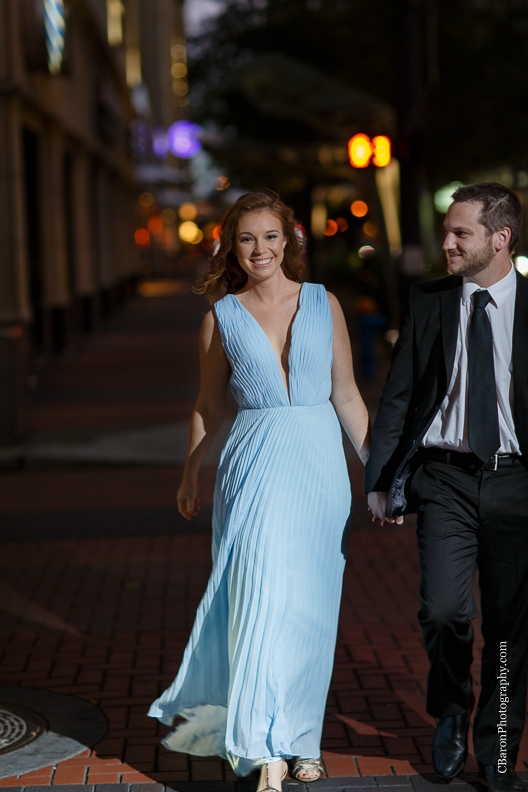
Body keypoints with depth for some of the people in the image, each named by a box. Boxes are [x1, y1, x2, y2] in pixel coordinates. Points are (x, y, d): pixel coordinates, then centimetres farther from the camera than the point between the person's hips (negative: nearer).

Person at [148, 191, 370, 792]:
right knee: (266, 598, -13)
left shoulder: (323, 305, 7)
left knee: (311, 607, 6)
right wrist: (190, 475, 20)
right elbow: (210, 406, 16)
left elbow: (346, 395, 10)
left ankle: (302, 736, 22)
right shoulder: (222, 316, 6)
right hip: (256, 467, -2)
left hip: (320, 466, 2)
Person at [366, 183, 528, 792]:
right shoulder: (428, 303, 6)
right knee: (443, 610, -13)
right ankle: (450, 712, 18)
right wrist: (379, 479, 3)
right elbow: (398, 396, 8)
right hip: (445, 477, 0)